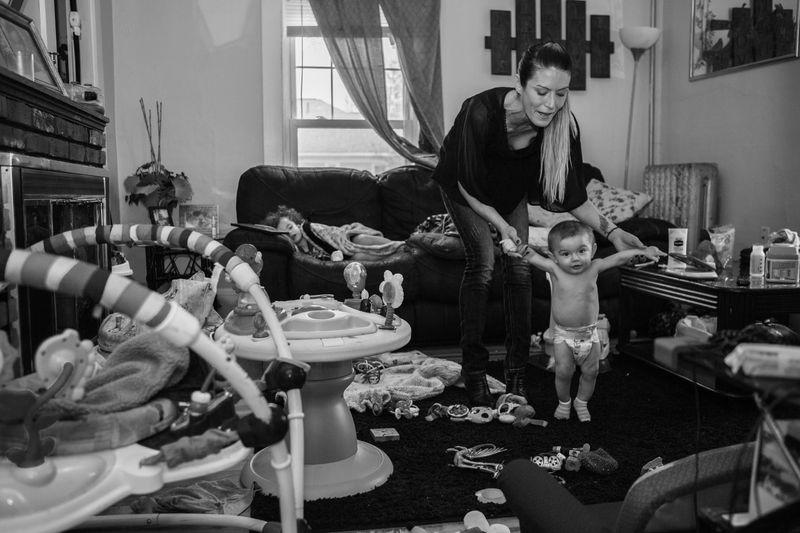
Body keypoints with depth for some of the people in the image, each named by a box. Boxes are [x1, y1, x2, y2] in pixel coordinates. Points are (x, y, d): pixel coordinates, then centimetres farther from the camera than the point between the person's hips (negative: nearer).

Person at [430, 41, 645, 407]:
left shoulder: (563, 126, -29)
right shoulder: (481, 111, -41)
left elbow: (572, 197, -19)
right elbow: (468, 185, -27)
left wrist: (610, 230, -31)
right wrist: (499, 224, -34)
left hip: (512, 185, 3)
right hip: (463, 183, -3)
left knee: (519, 263, -7)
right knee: (483, 259, -17)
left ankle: (516, 374, 2)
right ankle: (473, 373, -7)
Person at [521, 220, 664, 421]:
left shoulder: (593, 268, -8)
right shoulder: (554, 269, -13)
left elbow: (618, 258, -9)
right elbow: (532, 256, -21)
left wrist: (642, 251, -20)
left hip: (590, 333, 2)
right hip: (563, 334, -2)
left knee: (590, 372, 8)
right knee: (563, 372, -3)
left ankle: (582, 402, 32)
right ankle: (564, 402, 24)